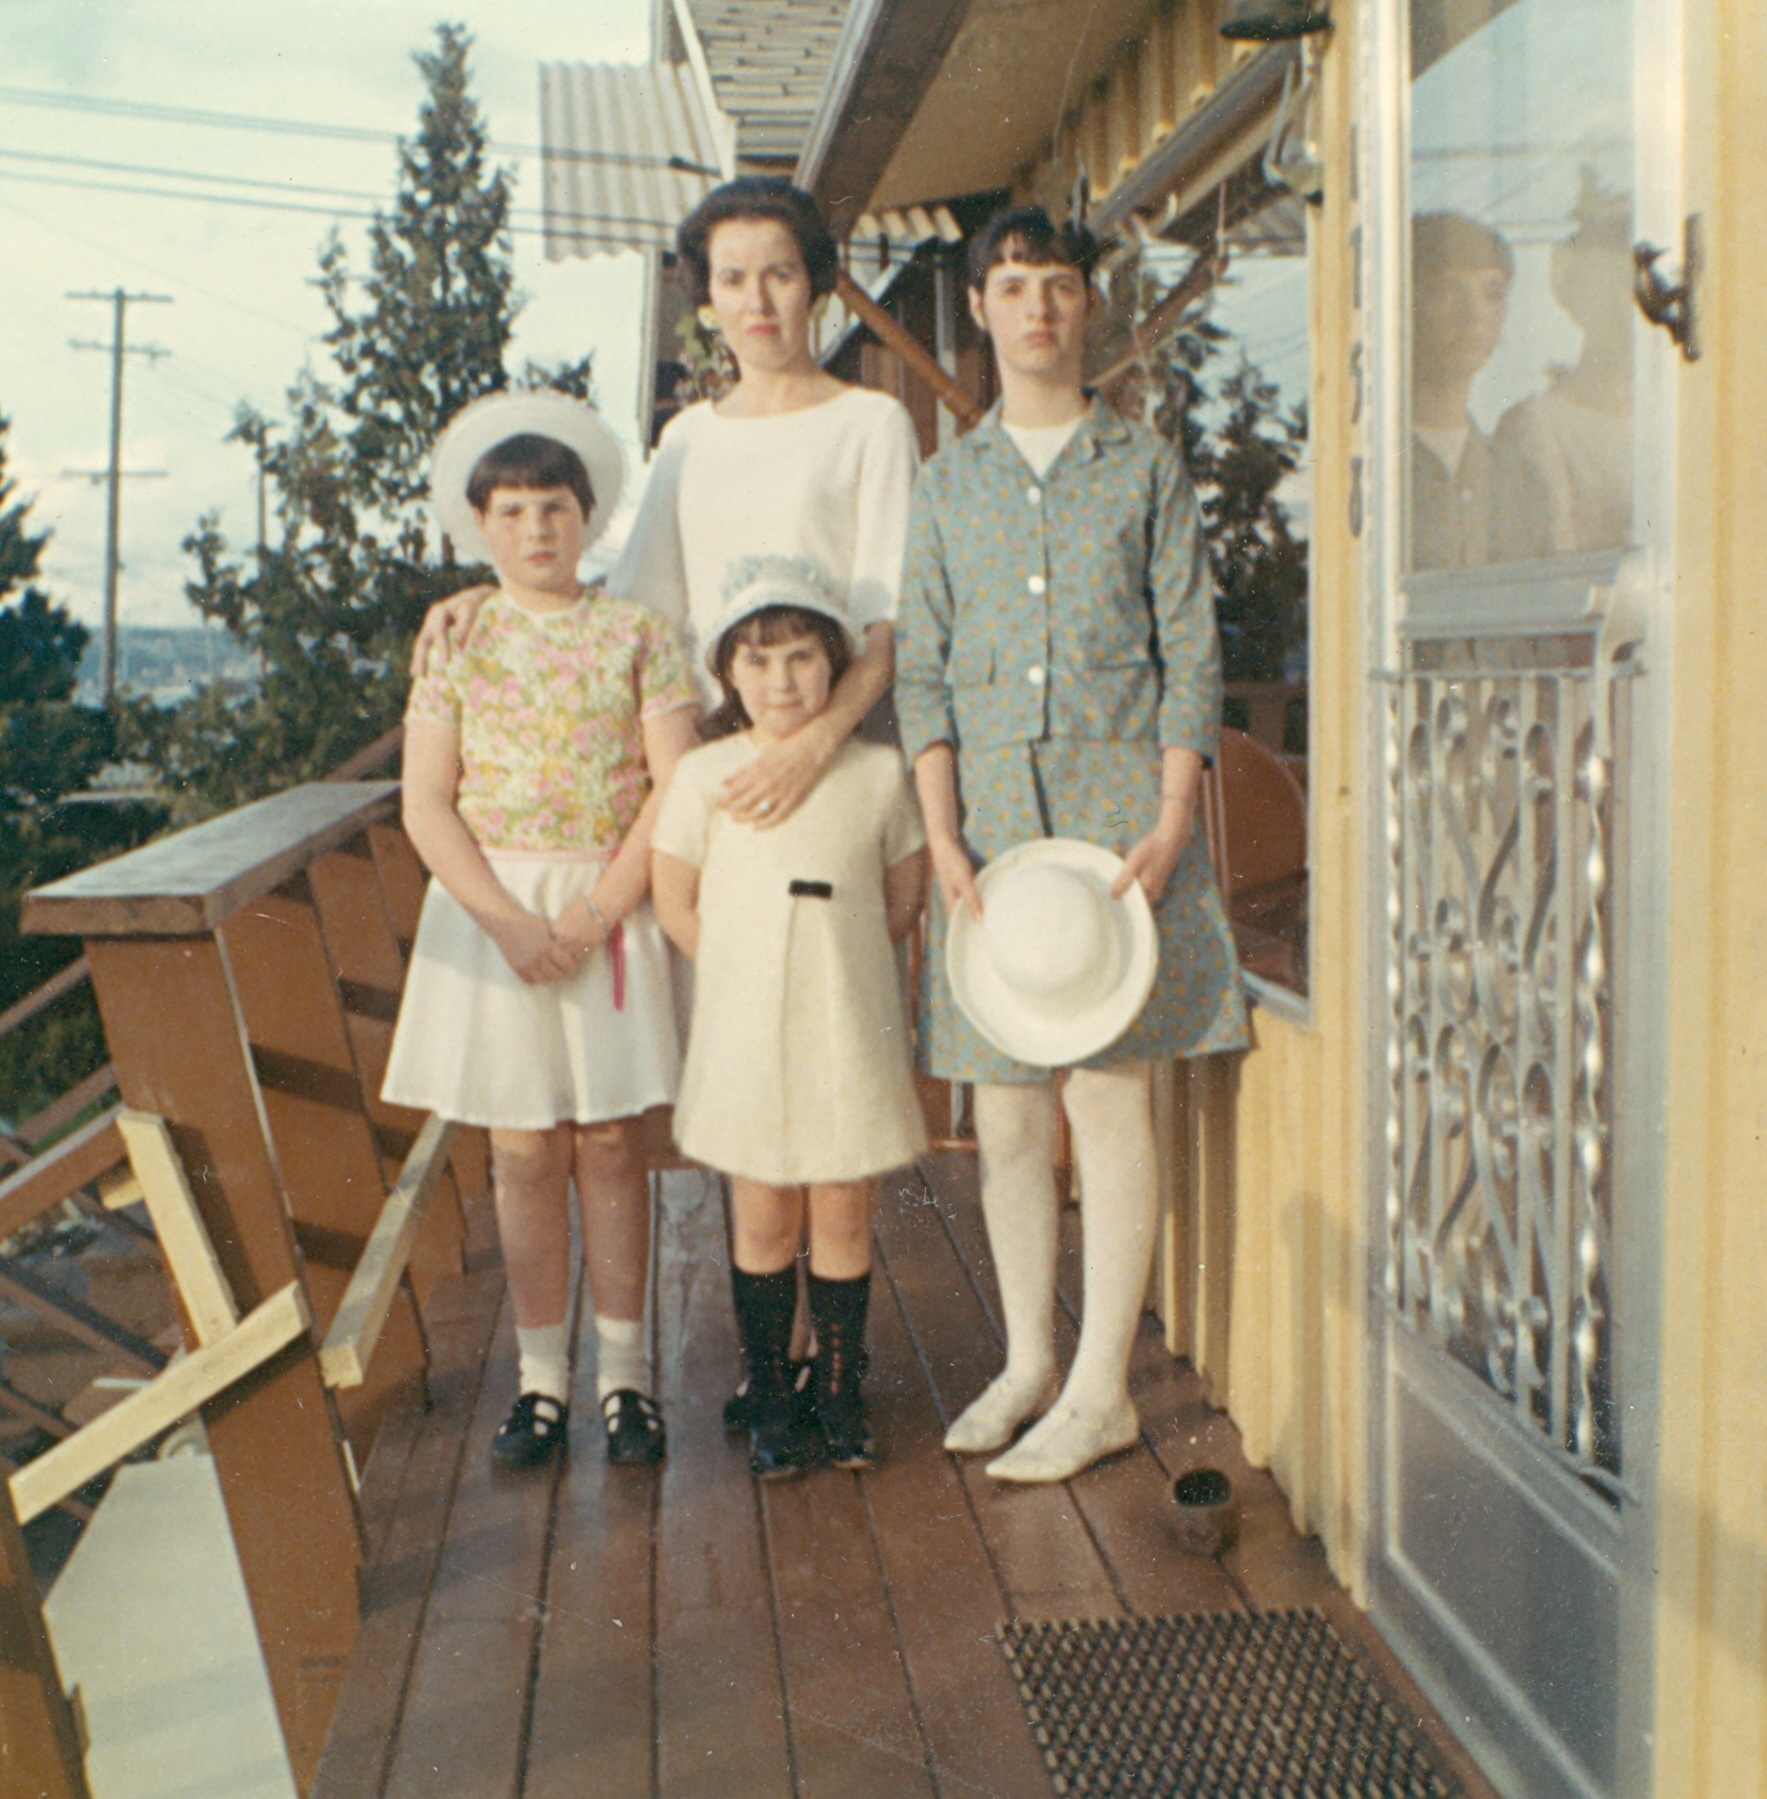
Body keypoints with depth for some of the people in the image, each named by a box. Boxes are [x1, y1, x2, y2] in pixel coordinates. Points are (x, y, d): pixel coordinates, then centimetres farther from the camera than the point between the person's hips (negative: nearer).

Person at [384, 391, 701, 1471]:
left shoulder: (637, 634, 2)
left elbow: (674, 788, -5)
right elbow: (428, 803, -1)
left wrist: (593, 916, -13)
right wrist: (508, 921, -13)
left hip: (613, 909, -1)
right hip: (494, 910, 1)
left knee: (611, 1142, 3)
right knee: (524, 1150, 4)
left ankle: (625, 1373, 14)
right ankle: (542, 1378, 15)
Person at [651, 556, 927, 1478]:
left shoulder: (878, 772, 1)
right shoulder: (706, 773, -1)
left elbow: (904, 896, 12)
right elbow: (673, 900, 4)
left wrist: (839, 963, 5)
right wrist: (751, 971, 1)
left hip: (852, 1030, 1)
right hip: (747, 1032, 0)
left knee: (842, 1216, 6)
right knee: (763, 1219, 6)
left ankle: (840, 1392, 21)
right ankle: (769, 1402, 20)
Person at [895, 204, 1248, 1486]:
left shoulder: (1146, 468, 8)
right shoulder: (949, 482, 13)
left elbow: (1191, 657, 3)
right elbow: (923, 671, 8)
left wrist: (1171, 826, -9)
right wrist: (942, 835, -4)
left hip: (1118, 801, -2)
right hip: (990, 808, 3)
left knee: (1110, 1092, -3)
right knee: (1004, 1106, 5)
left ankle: (1103, 1386, 7)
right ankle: (1028, 1361, 20)